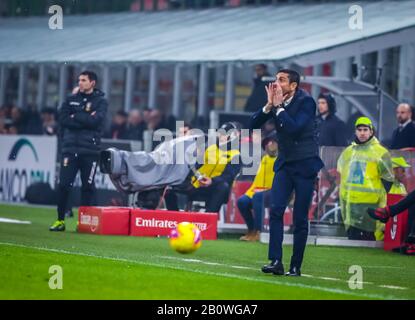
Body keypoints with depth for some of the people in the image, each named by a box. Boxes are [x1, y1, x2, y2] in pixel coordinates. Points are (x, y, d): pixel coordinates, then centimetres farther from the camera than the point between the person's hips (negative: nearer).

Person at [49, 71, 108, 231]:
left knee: (87, 187, 1)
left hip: (90, 150, -2)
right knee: (63, 185, -3)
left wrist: (75, 117, -6)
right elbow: (63, 120, -1)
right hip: (70, 147, 2)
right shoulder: (71, 100, 14)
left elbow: (96, 120, -13)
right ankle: (60, 220, 4)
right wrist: (86, 120, -9)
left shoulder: (101, 101, 5)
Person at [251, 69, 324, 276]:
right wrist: (269, 105, -14)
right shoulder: (277, 100, 3)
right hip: (285, 164, 5)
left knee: (300, 218, -2)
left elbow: (294, 128, -26)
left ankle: (296, 266, 6)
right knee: (275, 210, -12)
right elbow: (254, 124, -1)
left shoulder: (306, 102, -13)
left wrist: (279, 107, -21)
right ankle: (276, 261, -14)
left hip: (305, 165, -5)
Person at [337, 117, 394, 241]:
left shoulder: (380, 152, -4)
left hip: (370, 206, -5)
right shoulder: (348, 152, 13)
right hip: (349, 202, 5)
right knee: (353, 237, 8)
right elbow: (342, 174, 27)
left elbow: (388, 180, 0)